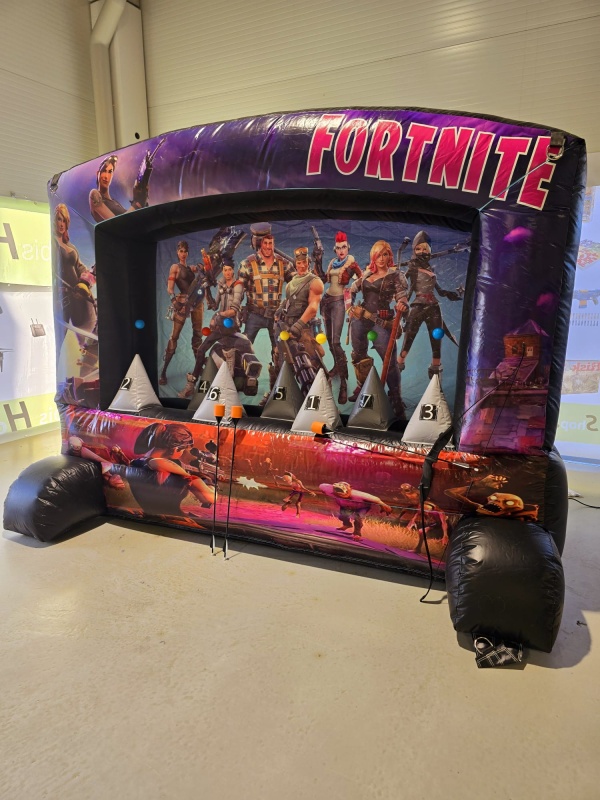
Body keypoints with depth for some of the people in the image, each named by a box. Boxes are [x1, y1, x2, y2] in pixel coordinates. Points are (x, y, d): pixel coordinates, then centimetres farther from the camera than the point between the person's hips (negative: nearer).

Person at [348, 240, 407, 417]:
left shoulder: (395, 275, 0)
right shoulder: (366, 274, 11)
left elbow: (402, 297, -7)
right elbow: (352, 290, 20)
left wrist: (402, 304, -31)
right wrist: (350, 306, 4)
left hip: (381, 321, -5)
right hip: (360, 318, 5)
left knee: (389, 360, -9)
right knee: (358, 354, 14)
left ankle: (396, 397, 1)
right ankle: (361, 386, 34)